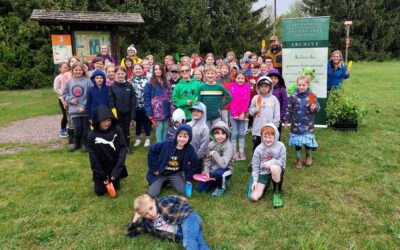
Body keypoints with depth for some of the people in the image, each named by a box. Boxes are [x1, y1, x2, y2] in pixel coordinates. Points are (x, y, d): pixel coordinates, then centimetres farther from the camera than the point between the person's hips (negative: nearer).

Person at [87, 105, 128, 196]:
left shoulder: (117, 130, -18)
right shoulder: (92, 135, -18)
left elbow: (123, 149, -16)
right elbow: (93, 156, -12)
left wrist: (117, 170, -21)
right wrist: (101, 174, -12)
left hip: (114, 167, 0)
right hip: (101, 169, 0)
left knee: (114, 188, 10)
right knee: (100, 191, 7)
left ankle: (114, 176, 40)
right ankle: (99, 179, 36)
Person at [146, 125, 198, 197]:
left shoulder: (190, 149, -13)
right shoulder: (166, 144, -22)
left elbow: (194, 163, 2)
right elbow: (151, 151, -14)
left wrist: (188, 177, 0)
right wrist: (154, 168, -11)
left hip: (175, 174, 2)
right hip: (160, 173, -2)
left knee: (183, 191, -14)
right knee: (152, 194, -14)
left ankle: (170, 182, 15)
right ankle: (162, 182, 17)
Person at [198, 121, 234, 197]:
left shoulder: (228, 146, -23)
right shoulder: (211, 144, -6)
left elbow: (223, 164, -33)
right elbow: (207, 160, 0)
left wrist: (214, 154, -25)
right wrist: (206, 172, -12)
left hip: (225, 169, -5)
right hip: (212, 169, 5)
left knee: (217, 173, -39)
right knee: (201, 189, -3)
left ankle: (221, 186, -5)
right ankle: (217, 180, 23)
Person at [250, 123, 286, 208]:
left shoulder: (280, 146, -10)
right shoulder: (258, 149, -8)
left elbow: (282, 161, -9)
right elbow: (255, 166, -3)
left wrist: (272, 162, -27)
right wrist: (255, 180, -11)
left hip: (277, 171, -1)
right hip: (263, 174, 2)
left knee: (274, 168, -42)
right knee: (254, 197, -14)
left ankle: (277, 193, -15)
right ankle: (265, 185, 20)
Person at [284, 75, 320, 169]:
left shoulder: (312, 96, -6)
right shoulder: (293, 96, -5)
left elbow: (317, 107, 0)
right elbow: (289, 109, 0)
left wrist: (314, 108, -23)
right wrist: (286, 121, 0)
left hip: (308, 124, 0)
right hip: (296, 123, 1)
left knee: (307, 140, 6)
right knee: (297, 141, 9)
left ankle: (308, 155, 36)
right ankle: (298, 158, 26)